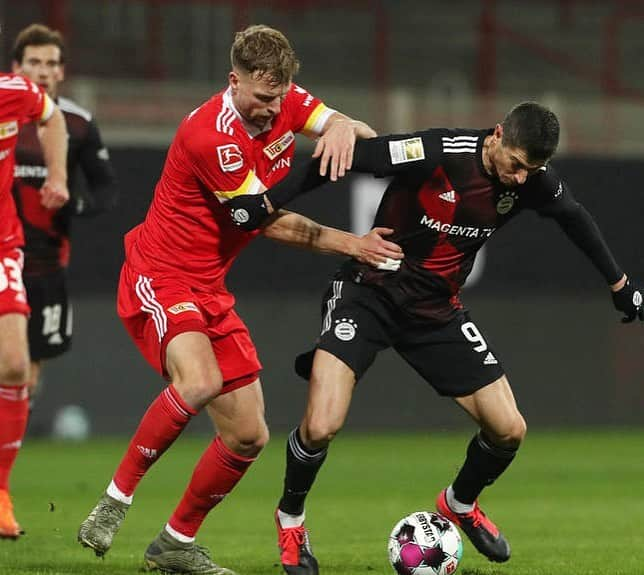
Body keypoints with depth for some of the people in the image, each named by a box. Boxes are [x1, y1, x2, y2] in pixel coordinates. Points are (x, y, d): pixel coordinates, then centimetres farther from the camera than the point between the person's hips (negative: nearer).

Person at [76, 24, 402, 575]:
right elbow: (272, 223, -17)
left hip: (210, 291, 8)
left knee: (248, 436, 5)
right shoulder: (210, 135, -24)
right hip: (158, 277, -8)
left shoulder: (286, 101, 0)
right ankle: (114, 502, -21)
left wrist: (343, 129, -28)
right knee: (199, 381, -36)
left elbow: (363, 134, -4)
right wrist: (351, 244, -13)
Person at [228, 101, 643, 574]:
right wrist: (267, 202, -24)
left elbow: (573, 216, 14)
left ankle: (460, 503, 33)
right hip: (371, 292, -5)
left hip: (438, 312, 5)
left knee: (509, 430, 0)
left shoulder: (533, 181, -8)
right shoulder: (438, 153, -26)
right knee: (321, 427, -22)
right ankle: (291, 518, 10)